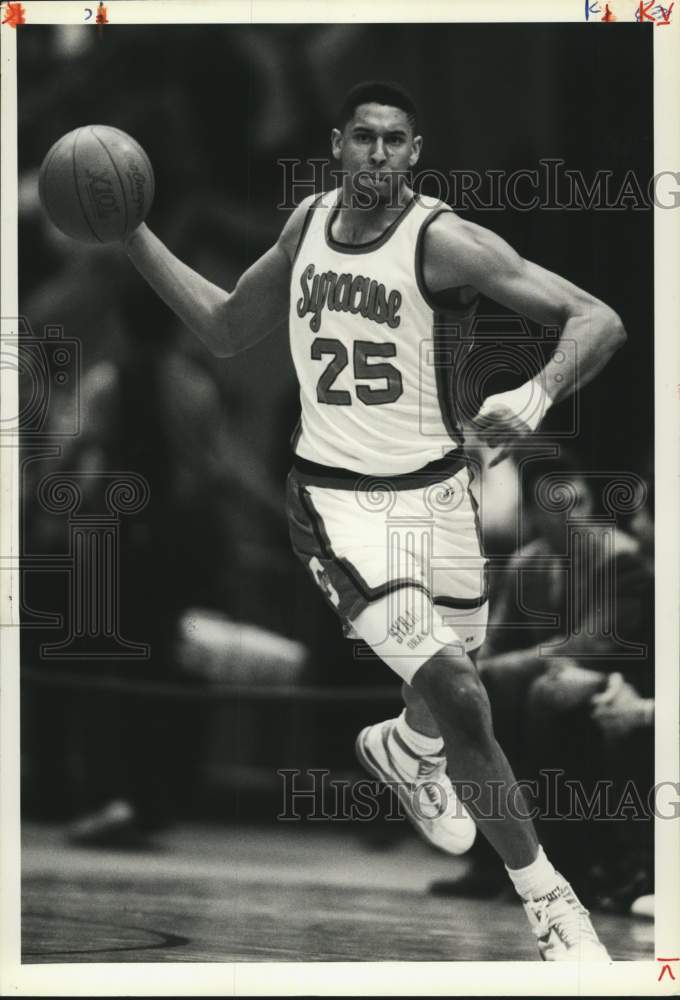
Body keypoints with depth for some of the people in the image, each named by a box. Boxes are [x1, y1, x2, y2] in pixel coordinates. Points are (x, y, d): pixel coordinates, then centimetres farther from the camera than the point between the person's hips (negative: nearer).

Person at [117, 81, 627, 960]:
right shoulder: (309, 223, 2)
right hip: (336, 498, 0)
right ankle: (545, 898, -6)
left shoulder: (443, 242, -12)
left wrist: (538, 393, -35)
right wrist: (132, 237, 11)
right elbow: (226, 330, 17)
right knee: (457, 697, -17)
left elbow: (598, 320, -17)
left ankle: (407, 754, 57)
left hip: (434, 490, 0)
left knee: (445, 683, 18)